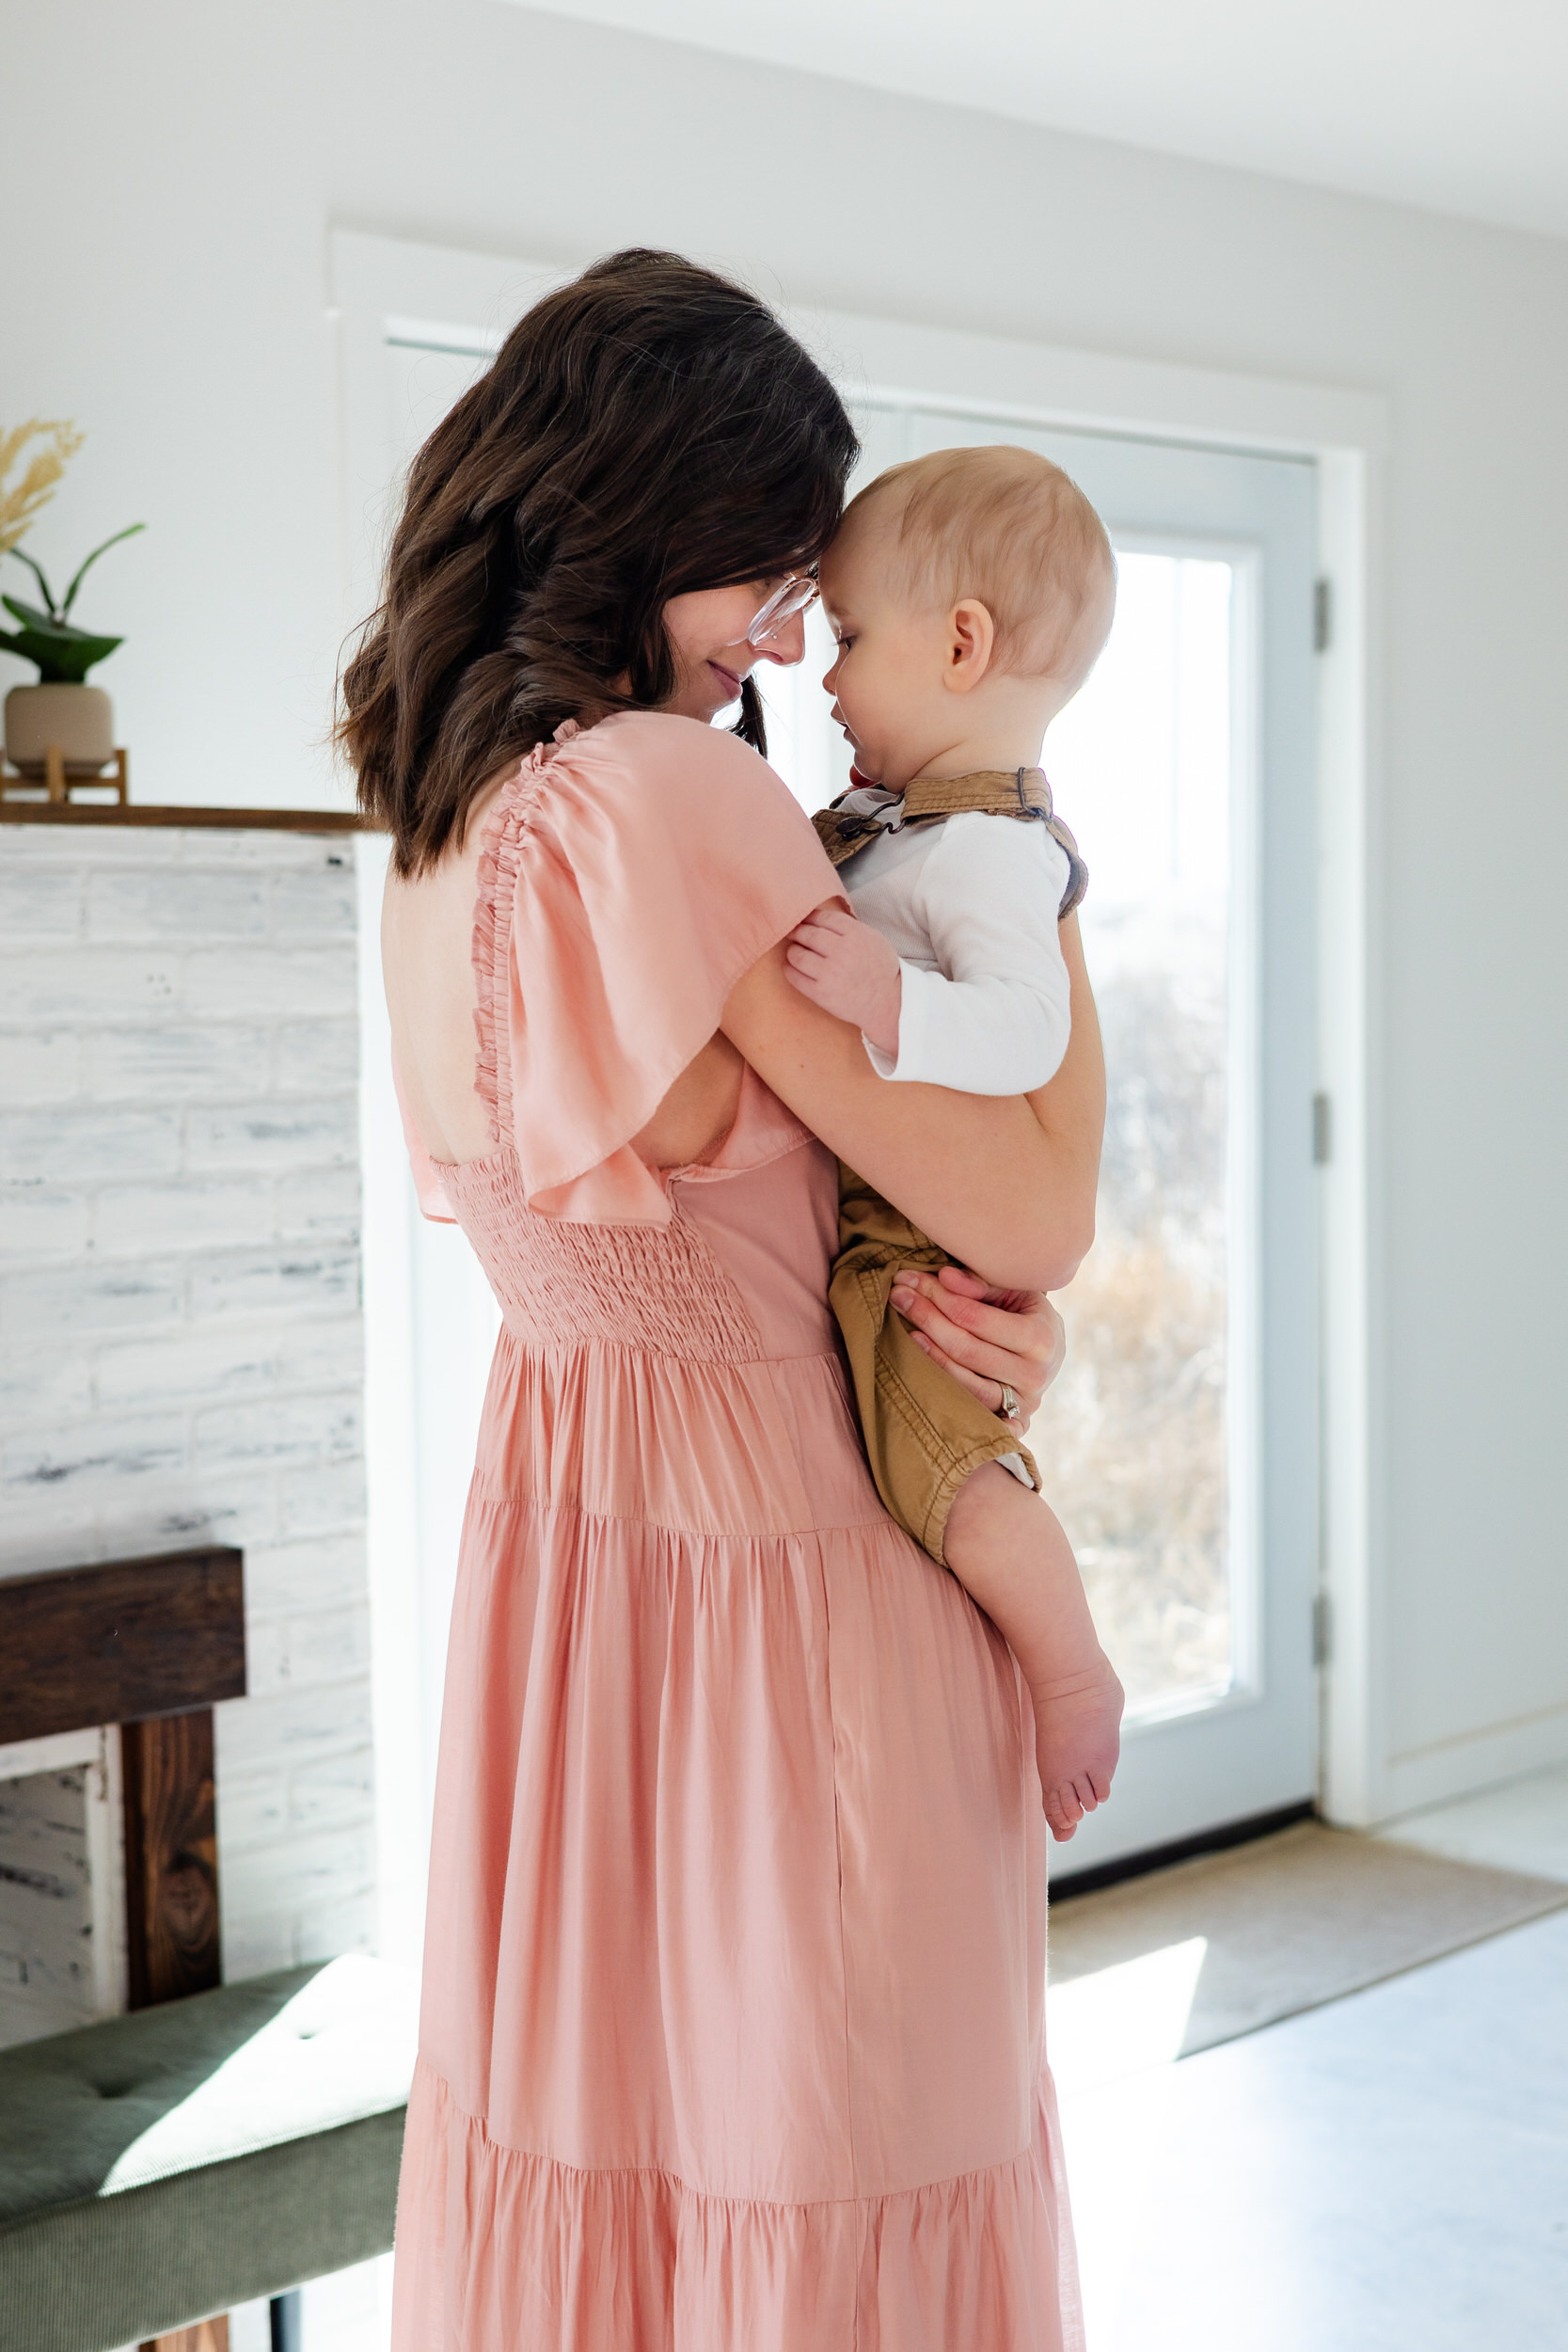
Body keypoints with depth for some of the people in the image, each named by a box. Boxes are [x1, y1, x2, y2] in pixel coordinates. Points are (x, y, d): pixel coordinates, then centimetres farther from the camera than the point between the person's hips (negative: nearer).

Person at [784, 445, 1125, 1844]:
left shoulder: (989, 851, -21)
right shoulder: (894, 808, 11)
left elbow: (1025, 1032, -35)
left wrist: (889, 1004, -48)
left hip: (930, 1240, -10)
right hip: (853, 1215, 10)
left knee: (939, 1454, -23)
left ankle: (1073, 1671, -4)